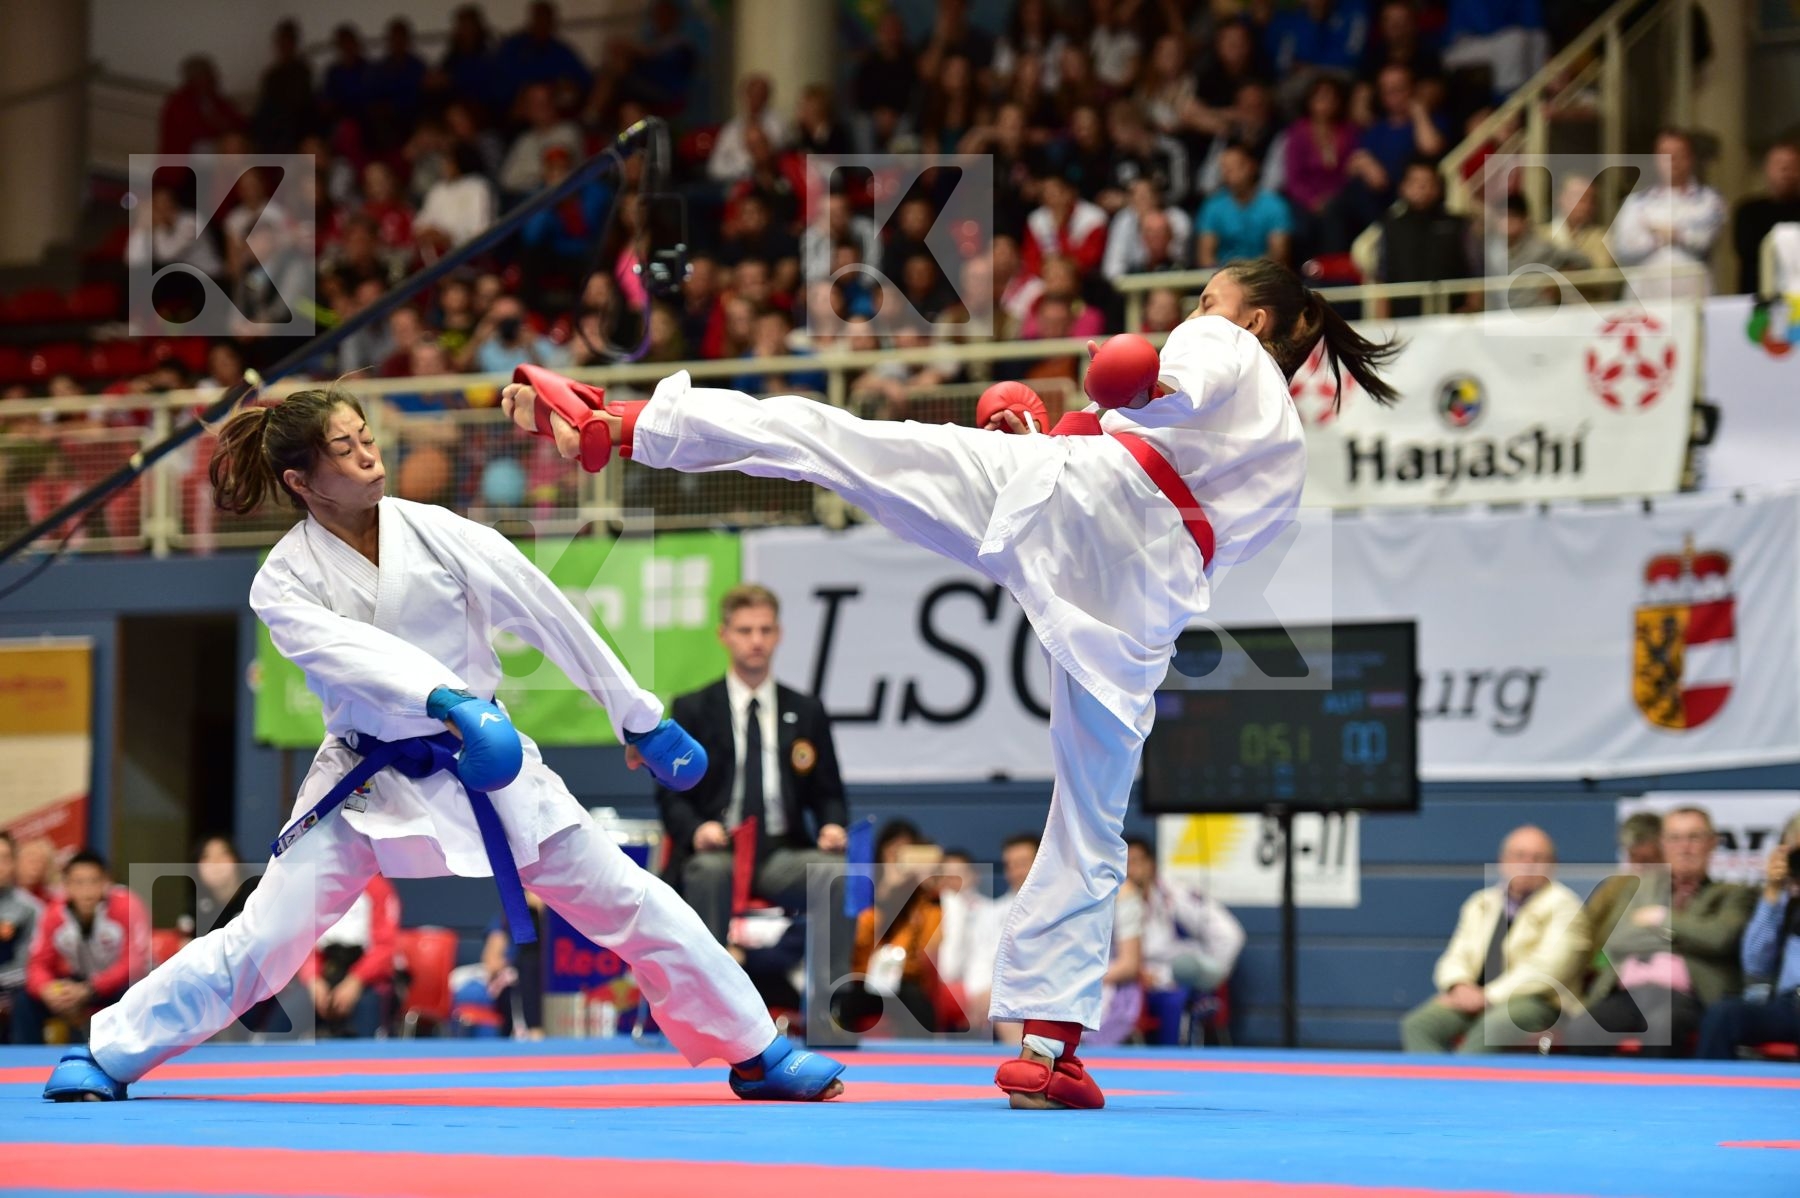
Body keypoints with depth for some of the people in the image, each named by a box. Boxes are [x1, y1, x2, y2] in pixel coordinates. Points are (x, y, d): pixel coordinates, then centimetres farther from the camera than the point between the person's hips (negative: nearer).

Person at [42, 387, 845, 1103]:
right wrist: (448, 703, -50)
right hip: (368, 780, -1)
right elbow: (353, 653, -31)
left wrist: (640, 718, 0)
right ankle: (108, 1058, 6)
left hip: (484, 760, 2)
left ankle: (757, 1055, 14)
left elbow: (549, 618, -4)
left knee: (632, 904, 2)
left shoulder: (438, 535, -10)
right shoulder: (284, 581, -11)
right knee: (265, 938, -8)